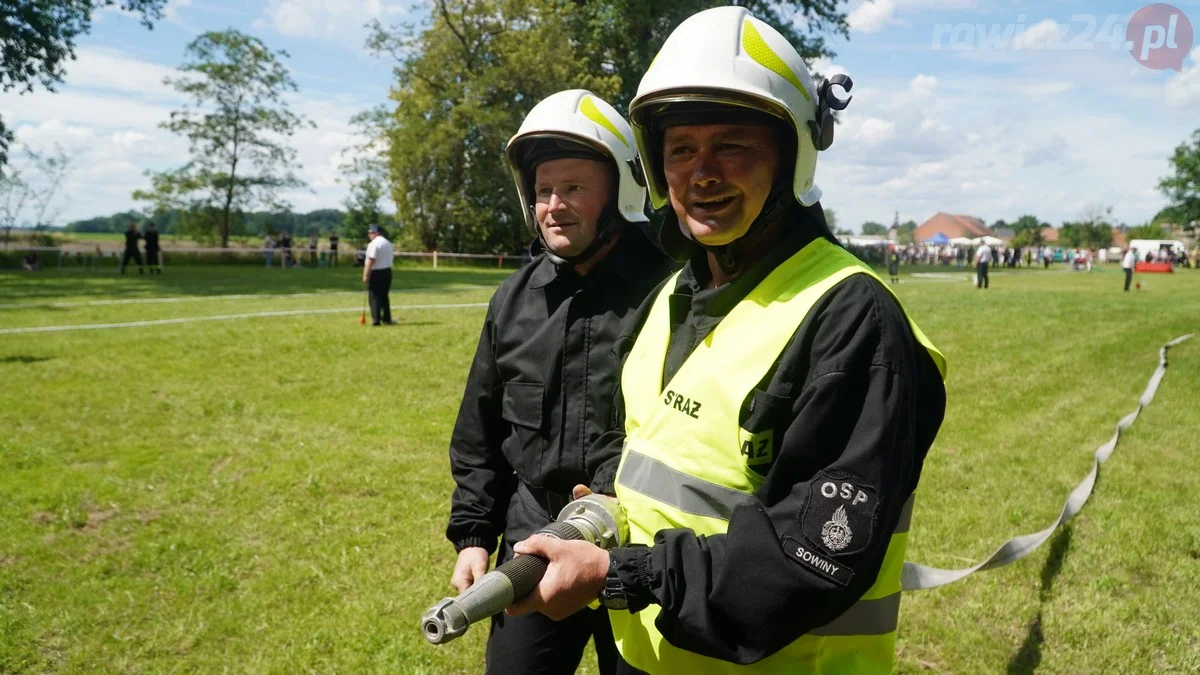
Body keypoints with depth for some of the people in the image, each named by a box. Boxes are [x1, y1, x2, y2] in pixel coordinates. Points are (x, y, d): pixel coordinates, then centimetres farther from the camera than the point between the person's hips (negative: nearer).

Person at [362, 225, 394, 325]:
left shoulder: (374, 244, -14)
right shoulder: (388, 243, 14)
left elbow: (370, 261, -19)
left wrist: (365, 275, -17)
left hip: (376, 273, -8)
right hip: (387, 271, 8)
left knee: (374, 296, -2)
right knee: (384, 296, 16)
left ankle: (376, 320, -2)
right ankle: (386, 319, 18)